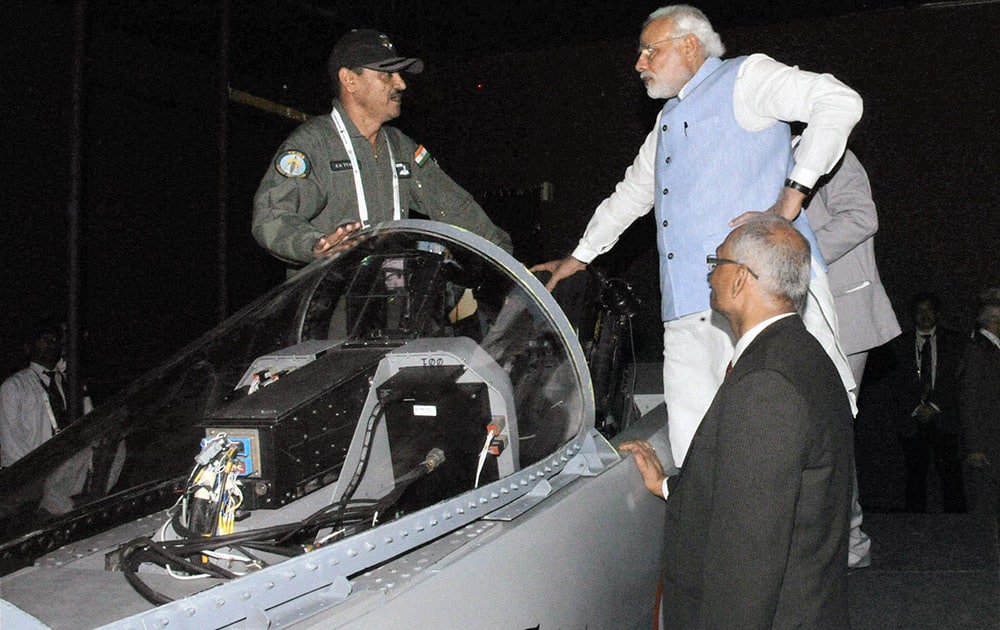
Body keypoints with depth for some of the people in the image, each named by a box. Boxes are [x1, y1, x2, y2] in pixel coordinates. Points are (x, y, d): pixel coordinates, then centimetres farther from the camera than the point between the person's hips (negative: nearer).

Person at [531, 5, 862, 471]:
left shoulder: (744, 77, 5)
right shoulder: (667, 122, 30)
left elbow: (839, 101, -8)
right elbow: (630, 194, 42)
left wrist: (790, 198, -14)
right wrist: (578, 258, 45)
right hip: (687, 310, 8)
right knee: (694, 448, 0)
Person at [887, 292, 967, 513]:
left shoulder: (953, 341, 9)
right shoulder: (899, 344, 10)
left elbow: (957, 379, 3)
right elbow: (895, 384, 5)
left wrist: (935, 407, -7)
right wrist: (916, 408, -7)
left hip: (944, 418, -1)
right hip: (911, 420, 1)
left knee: (951, 476, -6)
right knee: (915, 477, 0)